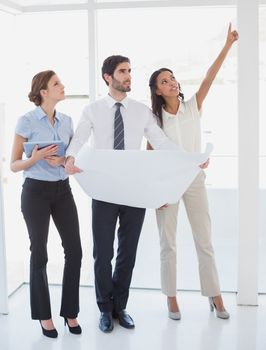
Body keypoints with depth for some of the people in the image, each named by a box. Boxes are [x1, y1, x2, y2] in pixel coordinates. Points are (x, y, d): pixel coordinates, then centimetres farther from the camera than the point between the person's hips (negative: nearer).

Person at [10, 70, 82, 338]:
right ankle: (44, 315, 19)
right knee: (39, 253, 4)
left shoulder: (67, 121, 7)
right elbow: (14, 165, -5)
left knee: (74, 250, -1)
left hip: (63, 190, 5)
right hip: (36, 191, -4)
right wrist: (36, 158, -23)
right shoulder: (26, 121, -8)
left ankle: (70, 312, 15)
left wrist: (62, 160, -9)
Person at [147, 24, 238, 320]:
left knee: (204, 240, 7)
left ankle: (214, 295, 19)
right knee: (168, 243, 7)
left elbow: (209, 78, -12)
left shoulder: (193, 106, -1)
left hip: (194, 179, 1)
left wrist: (227, 45, -22)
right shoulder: (154, 118, -3)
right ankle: (171, 298, 18)